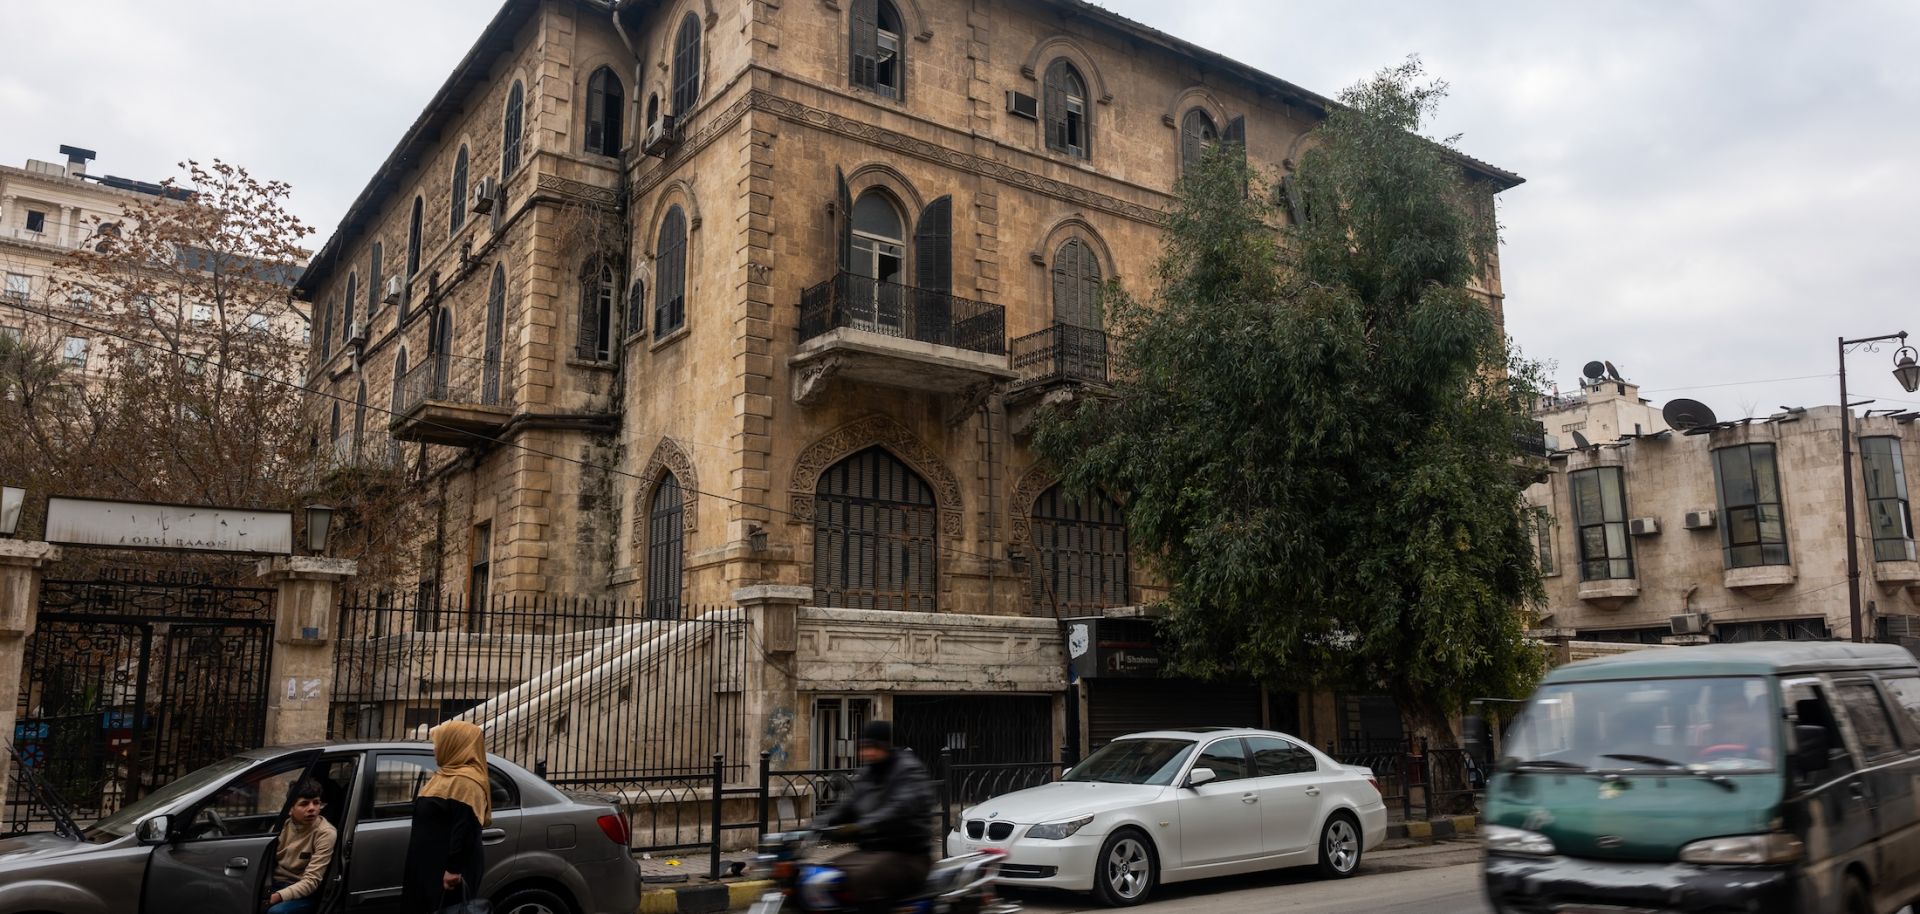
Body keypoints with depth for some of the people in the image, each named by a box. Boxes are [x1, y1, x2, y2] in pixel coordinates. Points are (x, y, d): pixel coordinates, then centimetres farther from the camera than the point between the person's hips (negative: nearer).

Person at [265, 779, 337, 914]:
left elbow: (311, 881, -16)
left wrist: (278, 896, -28)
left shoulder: (325, 833, -14)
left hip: (304, 892, -4)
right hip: (274, 884, 4)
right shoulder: (282, 823, 0)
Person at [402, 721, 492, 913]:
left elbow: (465, 829, -25)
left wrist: (454, 868, -26)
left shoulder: (465, 781, -19)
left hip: (446, 871, -10)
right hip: (430, 867, 10)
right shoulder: (449, 776, 15)